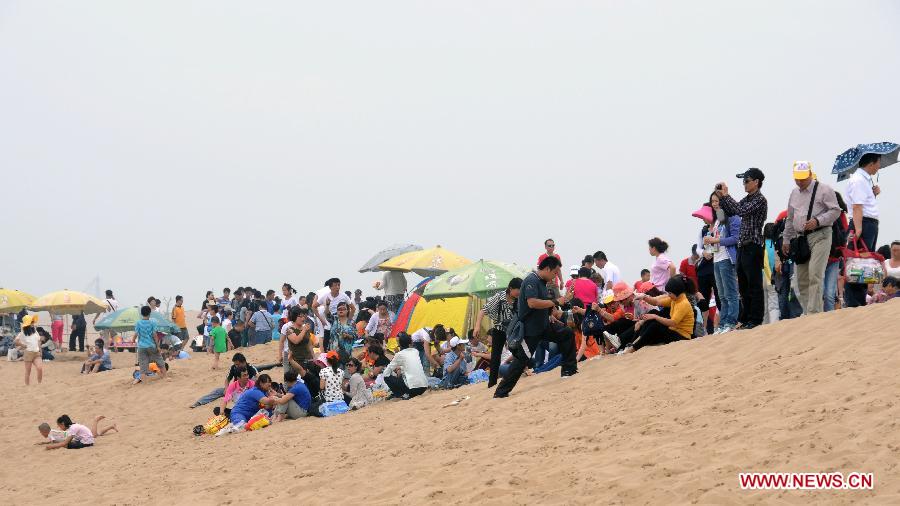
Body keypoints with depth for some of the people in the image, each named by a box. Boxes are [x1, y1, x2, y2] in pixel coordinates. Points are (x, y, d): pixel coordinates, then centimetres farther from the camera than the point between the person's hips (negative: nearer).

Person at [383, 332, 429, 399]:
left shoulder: (399, 354, -1)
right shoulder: (415, 351, 14)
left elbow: (386, 373, 5)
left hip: (413, 388, -7)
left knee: (387, 378, 9)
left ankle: (403, 394, -2)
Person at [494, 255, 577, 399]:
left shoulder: (542, 282, 11)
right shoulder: (531, 281, -20)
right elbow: (532, 303, -33)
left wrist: (557, 313, 8)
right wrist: (556, 302, -24)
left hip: (543, 326, 10)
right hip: (529, 329, -10)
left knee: (567, 333, 11)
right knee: (521, 360, -8)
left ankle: (568, 369, 20)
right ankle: (501, 391, -1)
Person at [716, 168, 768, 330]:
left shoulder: (760, 200, -10)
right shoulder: (747, 199, 16)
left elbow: (740, 211, -21)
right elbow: (731, 211, 20)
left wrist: (726, 195, -12)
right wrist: (721, 196, 8)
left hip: (753, 246, -9)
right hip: (743, 246, 9)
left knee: (754, 285, -4)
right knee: (743, 286, 13)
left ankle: (755, 320, 0)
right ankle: (744, 318, 20)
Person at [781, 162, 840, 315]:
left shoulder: (823, 189, -2)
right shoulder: (794, 193, 19)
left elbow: (835, 211, -7)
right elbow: (790, 219, 26)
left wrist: (817, 221, -19)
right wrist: (786, 239, 24)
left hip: (820, 236, -7)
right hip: (800, 238, 7)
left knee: (815, 275, -16)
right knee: (802, 279, 6)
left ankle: (814, 313, -18)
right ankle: (807, 312, 12)